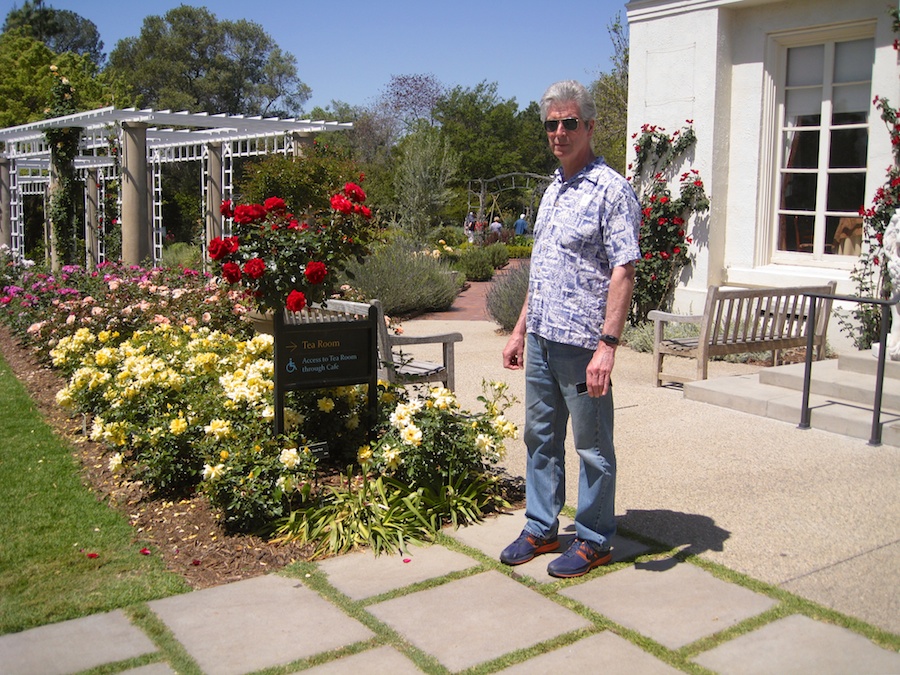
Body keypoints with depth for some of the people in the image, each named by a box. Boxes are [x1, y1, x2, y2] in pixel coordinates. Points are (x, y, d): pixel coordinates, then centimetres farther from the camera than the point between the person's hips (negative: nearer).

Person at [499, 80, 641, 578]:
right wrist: (521, 329, 19)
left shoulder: (610, 190, -11)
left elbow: (623, 271, -17)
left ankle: (593, 541, 19)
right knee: (541, 438, 16)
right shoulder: (553, 189, 15)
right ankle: (540, 529, 30)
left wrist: (608, 343, -24)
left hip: (582, 344, -8)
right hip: (541, 339, 8)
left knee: (592, 448, 5)